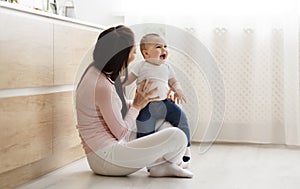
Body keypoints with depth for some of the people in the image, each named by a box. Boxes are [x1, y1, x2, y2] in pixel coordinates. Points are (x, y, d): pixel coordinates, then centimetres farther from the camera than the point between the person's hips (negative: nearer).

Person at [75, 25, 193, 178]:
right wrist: (136, 106, -2)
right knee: (176, 136, -17)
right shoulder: (102, 87, -24)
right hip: (105, 158, -11)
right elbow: (121, 132, -16)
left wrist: (135, 103, 6)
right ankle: (166, 165, 14)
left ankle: (157, 165, 7)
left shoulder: (96, 71, 6)